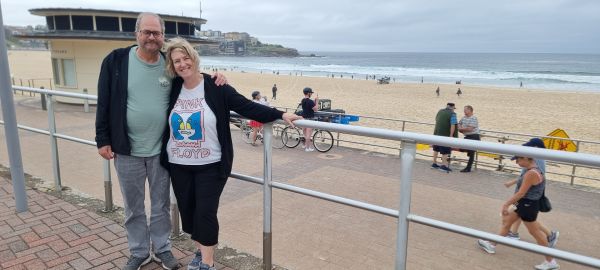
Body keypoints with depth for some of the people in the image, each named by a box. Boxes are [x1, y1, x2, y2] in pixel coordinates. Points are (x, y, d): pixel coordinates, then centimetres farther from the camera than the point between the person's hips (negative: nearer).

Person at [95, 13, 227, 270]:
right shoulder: (116, 60, -7)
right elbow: (104, 103, -3)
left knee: (161, 205, 15)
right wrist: (103, 140, -5)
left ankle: (162, 248, 33)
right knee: (133, 207, 14)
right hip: (127, 151, -1)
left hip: (161, 150, 1)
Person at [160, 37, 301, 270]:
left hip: (210, 165, -5)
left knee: (206, 212, -3)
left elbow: (247, 107, -16)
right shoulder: (173, 88, 3)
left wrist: (280, 114, -22)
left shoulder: (216, 88, -11)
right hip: (178, 165, 5)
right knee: (187, 210, 13)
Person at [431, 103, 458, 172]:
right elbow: (453, 126, -16)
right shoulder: (452, 114, -9)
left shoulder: (440, 111, 11)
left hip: (437, 133, 7)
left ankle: (434, 164, 24)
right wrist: (451, 135, -15)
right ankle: (443, 165, -2)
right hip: (445, 135, -7)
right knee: (445, 151, -1)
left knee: (436, 149, 16)